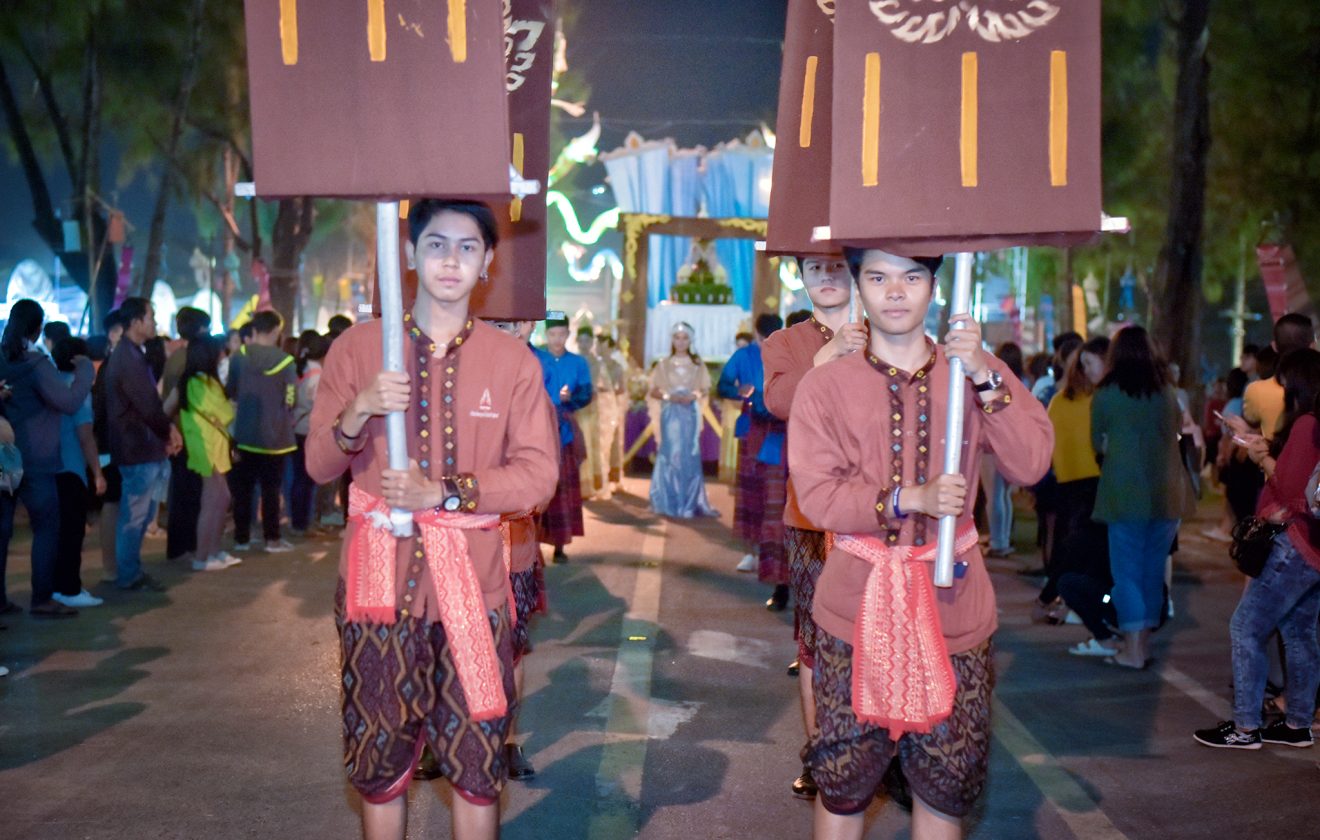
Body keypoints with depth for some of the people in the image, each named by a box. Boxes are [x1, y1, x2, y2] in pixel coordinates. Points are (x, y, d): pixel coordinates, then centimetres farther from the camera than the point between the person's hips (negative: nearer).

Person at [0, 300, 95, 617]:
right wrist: (84, 369, -8)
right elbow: (69, 401, -18)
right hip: (33, 460, -7)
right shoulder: (36, 363, -13)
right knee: (47, 528, 0)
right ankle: (42, 599, -2)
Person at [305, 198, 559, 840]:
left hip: (472, 583, 0)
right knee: (379, 760, 10)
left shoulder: (513, 360, 2)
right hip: (380, 578, 0)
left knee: (477, 761, 7)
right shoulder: (357, 347, 3)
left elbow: (538, 473, -5)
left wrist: (442, 492, -16)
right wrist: (355, 416, -17)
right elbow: (318, 466, 3)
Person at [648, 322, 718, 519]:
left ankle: (691, 502, 6)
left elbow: (706, 390, 7)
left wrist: (694, 395, -13)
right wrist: (669, 396, -14)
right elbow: (654, 391, 4)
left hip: (691, 413, 1)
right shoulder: (663, 364, 4)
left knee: (690, 456, 0)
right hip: (671, 414, -1)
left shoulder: (698, 364, 6)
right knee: (671, 454, -4)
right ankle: (670, 502, 2)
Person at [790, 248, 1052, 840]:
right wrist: (911, 498, -21)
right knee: (842, 786, 9)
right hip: (858, 608, -1)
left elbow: (1030, 465, -9)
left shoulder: (977, 375, 4)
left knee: (944, 790, 12)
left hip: (952, 608, 2)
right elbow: (817, 495, -10)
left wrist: (985, 375, -17)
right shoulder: (825, 385, -2)